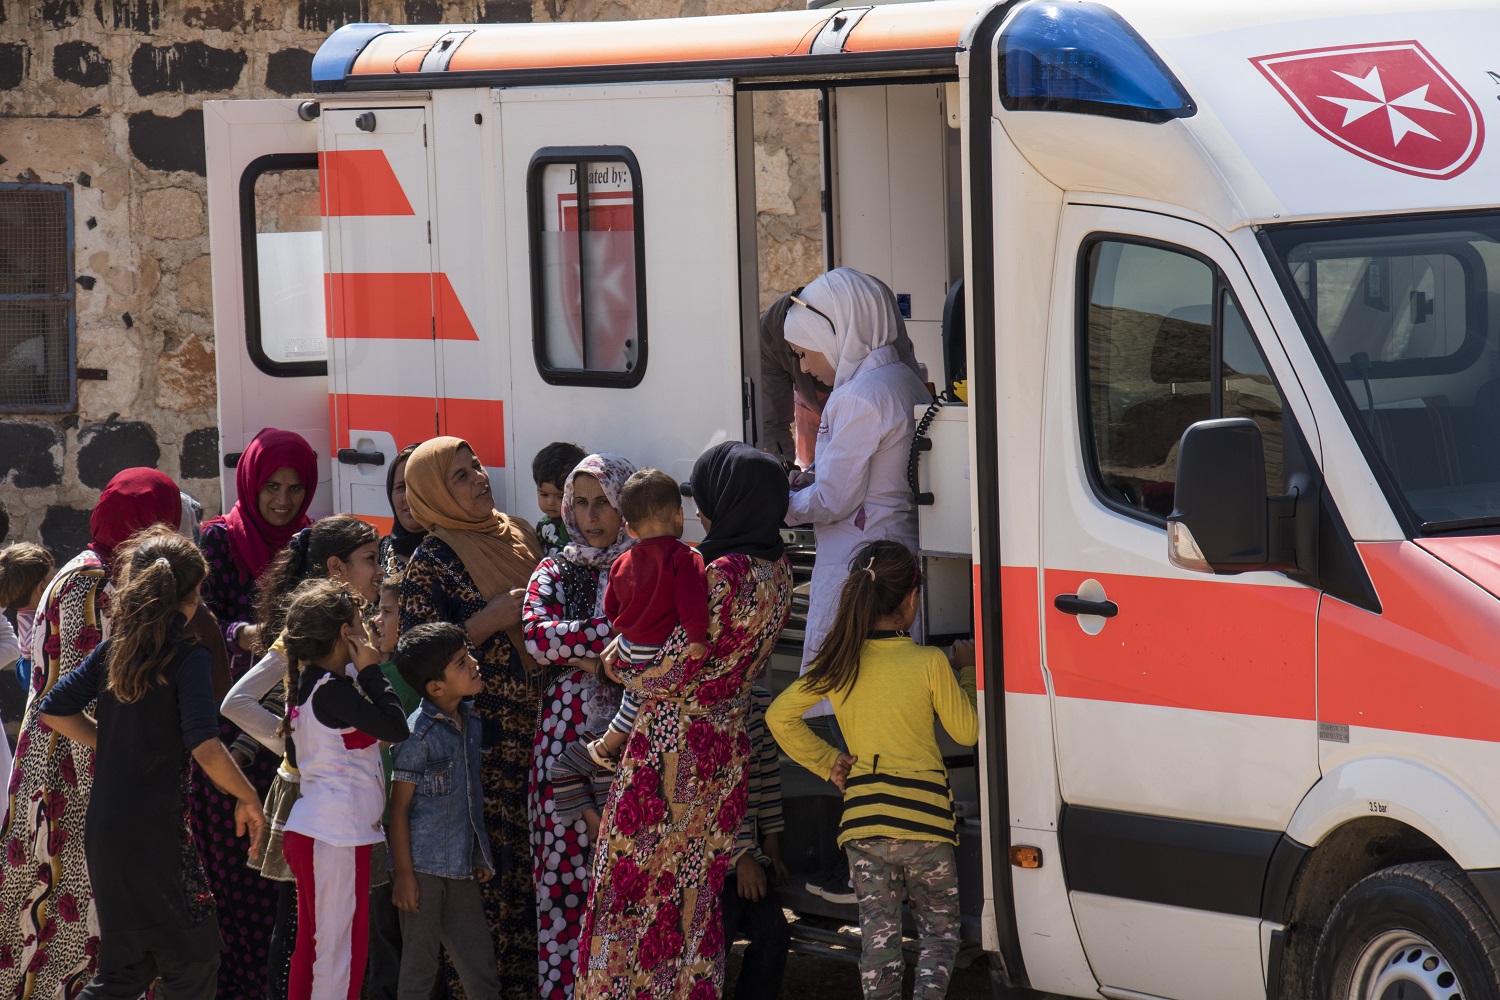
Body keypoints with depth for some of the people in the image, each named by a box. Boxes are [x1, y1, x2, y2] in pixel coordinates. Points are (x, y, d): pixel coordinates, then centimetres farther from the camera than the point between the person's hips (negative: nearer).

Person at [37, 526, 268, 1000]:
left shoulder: (112, 650, 8)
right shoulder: (188, 655, -11)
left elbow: (53, 711, 12)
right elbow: (205, 748, -20)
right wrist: (248, 799, -6)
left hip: (103, 832, 7)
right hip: (155, 834, -7)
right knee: (193, 959, 5)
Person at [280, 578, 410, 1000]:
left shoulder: (308, 683, 11)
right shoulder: (332, 691, -17)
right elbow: (395, 727, -18)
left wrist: (363, 670, 12)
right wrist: (372, 670, -11)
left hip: (308, 831, 10)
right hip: (338, 834, -10)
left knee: (311, 945, 13)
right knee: (341, 948, -7)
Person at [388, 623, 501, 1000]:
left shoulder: (470, 724, 7)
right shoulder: (418, 734, -16)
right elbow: (399, 806, -13)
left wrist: (480, 856, 19)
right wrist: (403, 874, -14)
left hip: (461, 868, 7)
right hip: (424, 866, -7)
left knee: (480, 963, 11)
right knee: (419, 967, 2)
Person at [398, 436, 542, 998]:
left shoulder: (518, 537, 14)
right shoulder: (431, 562, -6)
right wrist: (491, 619, -16)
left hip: (533, 731, 6)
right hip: (479, 735, -6)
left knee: (534, 859, 7)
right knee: (489, 866, -7)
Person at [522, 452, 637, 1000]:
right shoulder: (555, 572, 12)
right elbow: (535, 634, -7)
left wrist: (580, 653, -11)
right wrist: (619, 634, -12)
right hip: (567, 735, 1)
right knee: (565, 868, -2)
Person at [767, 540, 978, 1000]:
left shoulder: (837, 663, 0)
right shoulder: (929, 663, -9)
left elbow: (779, 716, 3)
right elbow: (967, 732, 3)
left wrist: (827, 762, 10)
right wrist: (970, 676, 18)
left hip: (863, 814, 2)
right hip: (923, 815, -2)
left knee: (878, 933, 10)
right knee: (939, 927, 12)